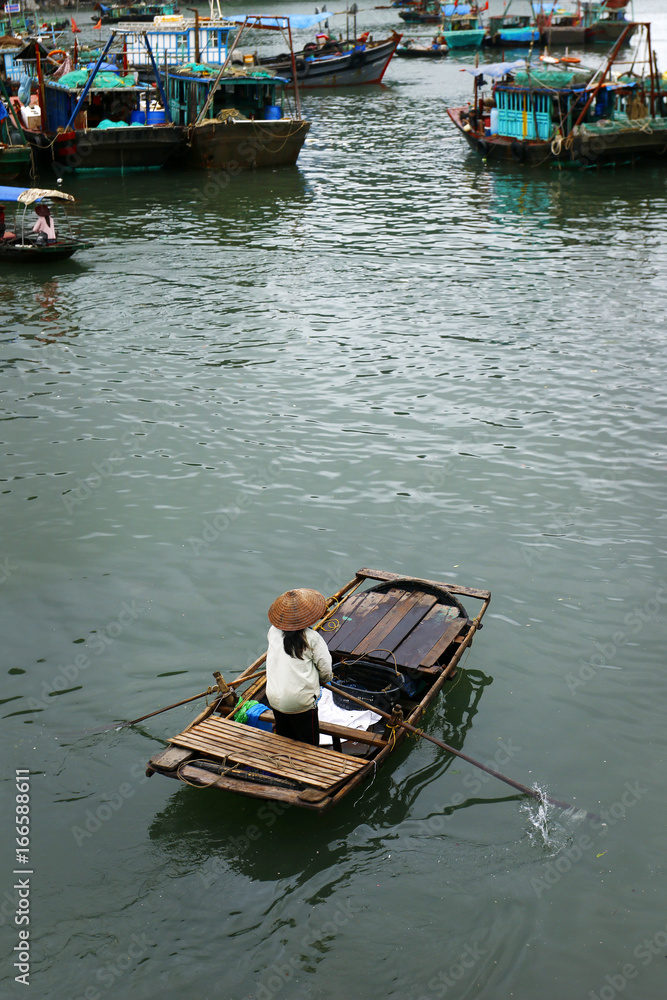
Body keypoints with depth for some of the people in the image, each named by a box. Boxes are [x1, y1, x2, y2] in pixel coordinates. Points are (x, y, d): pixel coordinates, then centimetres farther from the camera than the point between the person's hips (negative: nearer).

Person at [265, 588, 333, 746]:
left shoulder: (273, 632, 0)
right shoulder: (312, 638, -12)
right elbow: (326, 670, -7)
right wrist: (323, 679, 16)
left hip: (274, 700, 4)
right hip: (302, 702, -4)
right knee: (309, 744, 11)